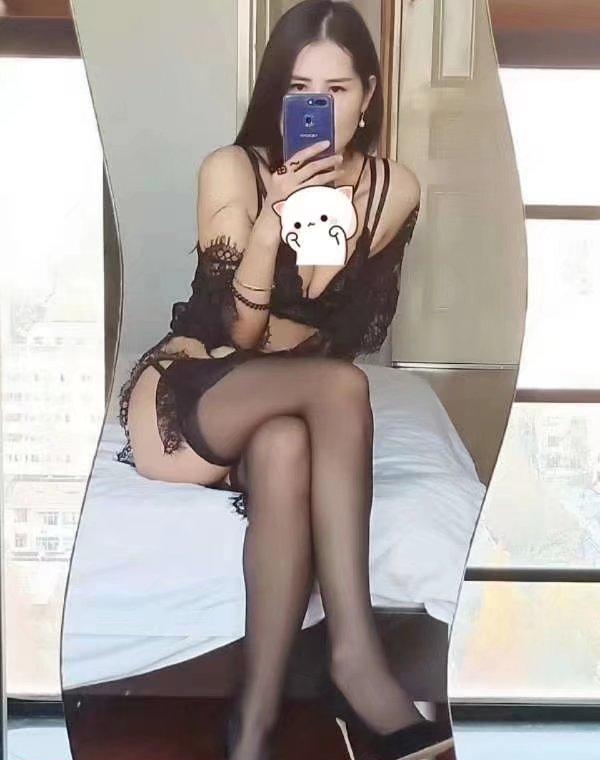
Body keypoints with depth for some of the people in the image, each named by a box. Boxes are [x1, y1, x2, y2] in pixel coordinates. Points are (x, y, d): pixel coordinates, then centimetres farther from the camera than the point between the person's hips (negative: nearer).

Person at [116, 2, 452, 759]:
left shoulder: (396, 188, -1)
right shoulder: (231, 171, -10)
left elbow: (361, 334, 4)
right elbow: (234, 331, -16)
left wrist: (272, 335, -13)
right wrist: (273, 219, -29)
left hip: (285, 404, 3)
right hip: (184, 396, -2)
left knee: (286, 450, -37)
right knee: (340, 384, -33)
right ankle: (355, 652, -33)